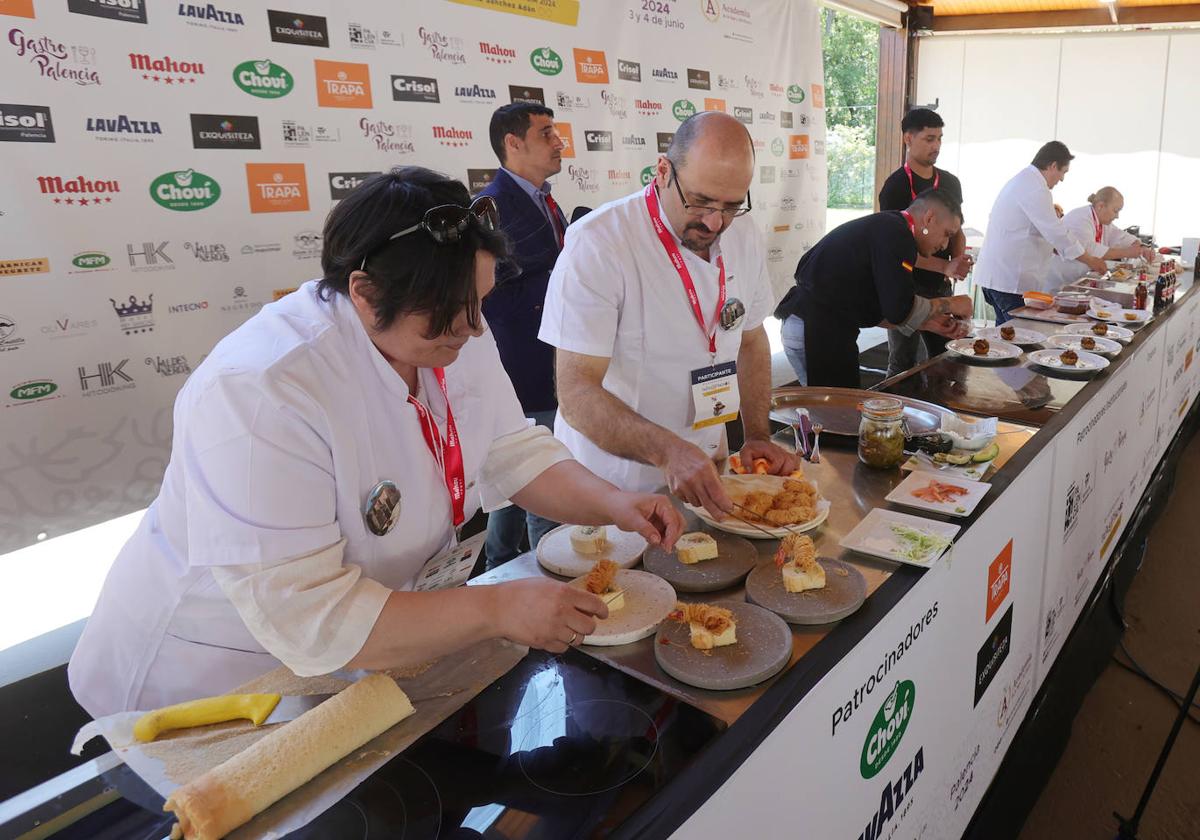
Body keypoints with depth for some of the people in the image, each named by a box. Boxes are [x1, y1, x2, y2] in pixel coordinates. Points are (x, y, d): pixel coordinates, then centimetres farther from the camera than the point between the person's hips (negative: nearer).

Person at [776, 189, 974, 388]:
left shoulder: (882, 226, 18)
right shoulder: (896, 234, -14)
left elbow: (869, 309, 19)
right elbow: (900, 309, -19)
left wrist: (930, 323, 15)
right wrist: (947, 304, -2)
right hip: (816, 332, -10)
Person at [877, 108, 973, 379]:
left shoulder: (950, 183, 11)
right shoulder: (896, 187, -10)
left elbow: (956, 230, 17)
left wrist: (958, 261, -5)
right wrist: (945, 266, -23)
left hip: (941, 287, 6)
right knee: (903, 366, 3)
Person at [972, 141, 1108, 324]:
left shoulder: (1022, 180, 20)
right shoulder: (1035, 188, -14)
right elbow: (1056, 231, -15)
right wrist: (1089, 260, -3)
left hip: (995, 275, 11)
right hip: (1009, 279, -11)